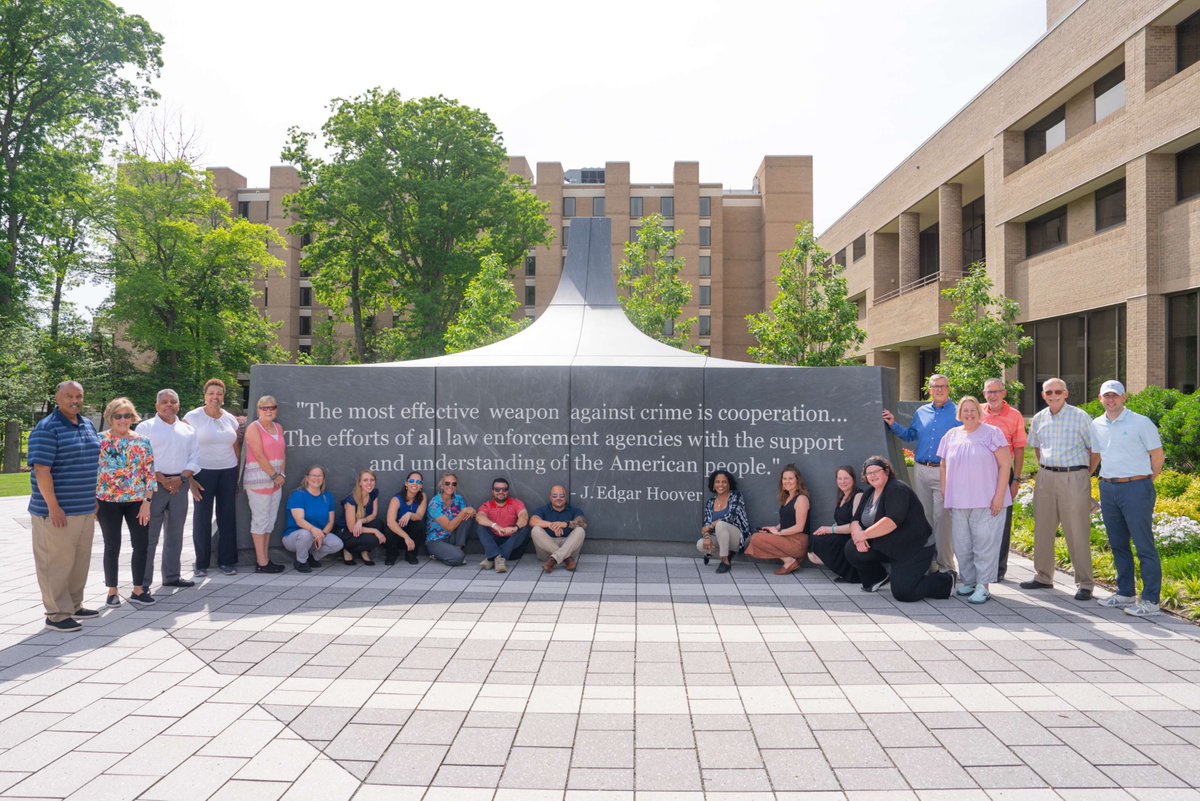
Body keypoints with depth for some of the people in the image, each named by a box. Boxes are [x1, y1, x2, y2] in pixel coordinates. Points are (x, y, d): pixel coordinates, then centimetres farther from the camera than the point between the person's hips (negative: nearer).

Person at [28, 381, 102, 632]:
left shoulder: (88, 425, 12)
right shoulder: (47, 428, -13)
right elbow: (41, 469, -18)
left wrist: (95, 499, 20)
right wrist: (53, 506, -21)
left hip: (86, 509, 8)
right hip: (58, 511, -8)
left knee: (80, 561, 15)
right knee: (57, 562, -1)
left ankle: (74, 606, 27)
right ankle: (56, 614, 7)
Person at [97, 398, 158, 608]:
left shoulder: (143, 442, 2)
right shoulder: (99, 441, -2)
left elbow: (149, 473, 2)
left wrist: (147, 501, -5)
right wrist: (93, 501, -5)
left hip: (137, 501, 2)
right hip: (108, 501, -2)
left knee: (142, 544, 1)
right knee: (112, 546, 4)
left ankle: (138, 590, 13)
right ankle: (112, 591, 17)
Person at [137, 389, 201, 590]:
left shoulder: (187, 430, 14)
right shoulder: (146, 427, 2)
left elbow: (194, 458, 8)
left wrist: (181, 478, -8)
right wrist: (161, 479, -14)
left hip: (180, 485, 4)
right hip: (154, 484, -4)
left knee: (175, 534, 12)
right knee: (149, 535, -4)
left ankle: (172, 576, 23)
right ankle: (143, 581, 2)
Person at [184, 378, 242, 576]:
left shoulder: (230, 419, 12)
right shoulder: (193, 417, 0)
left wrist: (237, 477, 12)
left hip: (228, 471, 3)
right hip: (203, 471, -3)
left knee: (227, 515, 3)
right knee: (202, 517, 0)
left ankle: (226, 561, 12)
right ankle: (201, 563, 10)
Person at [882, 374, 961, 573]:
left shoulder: (957, 414, -1)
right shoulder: (921, 412, 13)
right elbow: (910, 436, 21)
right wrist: (893, 425, 10)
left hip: (944, 472, -5)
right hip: (921, 471, 5)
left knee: (942, 518, -7)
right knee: (923, 517, 11)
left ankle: (945, 564, 1)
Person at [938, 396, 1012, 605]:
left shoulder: (992, 433, 0)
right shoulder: (951, 436, 12)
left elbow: (1005, 464, -5)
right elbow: (944, 466, 18)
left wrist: (999, 496, -12)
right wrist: (945, 494, 11)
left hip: (986, 501, -4)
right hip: (958, 502, 4)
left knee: (985, 544, -5)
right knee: (962, 545, 7)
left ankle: (983, 586, 0)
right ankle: (969, 581, 20)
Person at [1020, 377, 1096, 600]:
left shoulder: (1080, 417, -5)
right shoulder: (1038, 419, 8)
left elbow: (1094, 448, -1)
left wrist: (1084, 472, -1)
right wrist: (1045, 469, 14)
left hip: (1073, 478, -5)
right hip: (1045, 477, 5)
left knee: (1078, 533, -3)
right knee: (1042, 529, 11)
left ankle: (1084, 584, 6)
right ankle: (1043, 577, 23)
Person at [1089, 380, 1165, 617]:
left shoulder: (1140, 422, -6)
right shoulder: (1097, 425, 11)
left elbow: (1157, 456, -2)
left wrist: (1145, 482, 4)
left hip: (1135, 488, -6)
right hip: (1107, 489, 6)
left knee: (1144, 546, -4)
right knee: (1117, 545, 12)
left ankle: (1150, 600, 1)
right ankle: (1126, 593, 23)